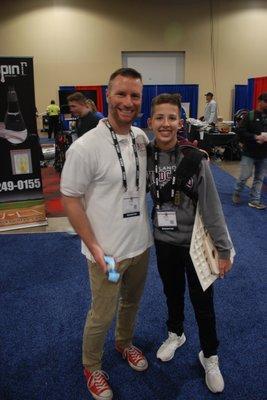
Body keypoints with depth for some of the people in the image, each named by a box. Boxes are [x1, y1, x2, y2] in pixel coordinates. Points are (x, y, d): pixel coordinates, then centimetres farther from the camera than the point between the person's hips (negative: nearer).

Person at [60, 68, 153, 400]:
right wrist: (93, 246, -17)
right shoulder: (85, 147, -21)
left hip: (141, 244, 6)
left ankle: (124, 343, 53)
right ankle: (91, 367, 39)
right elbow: (70, 200, -15)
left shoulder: (141, 137, -1)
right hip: (107, 251, -6)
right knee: (102, 315, 11)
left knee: (131, 302, 25)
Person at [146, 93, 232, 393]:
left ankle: (209, 357, 35)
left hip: (196, 242, -3)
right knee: (172, 293, 23)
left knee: (202, 301, 10)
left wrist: (223, 249, -12)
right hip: (164, 240, 3)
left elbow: (211, 206, -14)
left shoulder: (195, 158, -17)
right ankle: (175, 334, 52)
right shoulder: (144, 156, -7)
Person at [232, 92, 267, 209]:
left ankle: (254, 200, 18)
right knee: (245, 176, 0)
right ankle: (237, 193, 26)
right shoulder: (250, 115, -5)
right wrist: (256, 137, -20)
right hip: (249, 152, -4)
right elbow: (240, 132, -11)